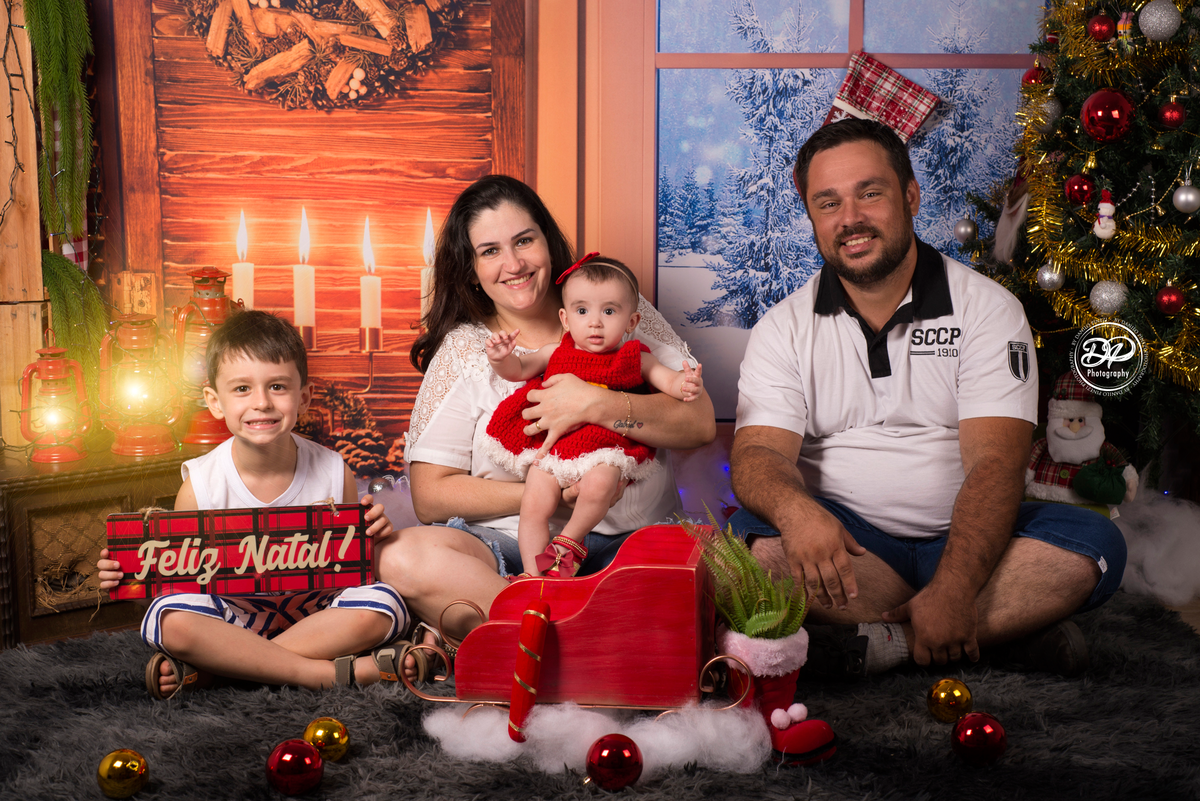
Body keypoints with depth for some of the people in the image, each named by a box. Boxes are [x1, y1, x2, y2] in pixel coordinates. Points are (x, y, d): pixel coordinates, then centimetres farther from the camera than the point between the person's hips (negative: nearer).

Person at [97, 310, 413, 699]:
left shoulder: (334, 474, -7)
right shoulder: (201, 484, -9)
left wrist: (373, 535, -20)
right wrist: (128, 575, -21)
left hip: (312, 610, 1)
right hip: (230, 615, -1)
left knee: (380, 607, -29)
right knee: (175, 620, -32)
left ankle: (202, 669, -24)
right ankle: (336, 673, -28)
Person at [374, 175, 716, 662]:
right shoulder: (464, 349, 8)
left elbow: (701, 424, 0)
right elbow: (430, 497, 0)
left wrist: (596, 406, -16)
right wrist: (554, 493, -11)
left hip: (636, 537, 1)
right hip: (518, 546, 0)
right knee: (402, 558, -29)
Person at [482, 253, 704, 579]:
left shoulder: (635, 360, 9)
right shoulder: (556, 353, 12)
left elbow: (669, 380, 4)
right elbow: (518, 369, 10)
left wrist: (686, 384, -19)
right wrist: (500, 358, -12)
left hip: (605, 446, -2)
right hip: (550, 444, 2)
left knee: (598, 485, -31)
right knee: (534, 503, -16)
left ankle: (569, 541, -5)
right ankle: (533, 575, -2)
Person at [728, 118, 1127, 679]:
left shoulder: (987, 308, -2)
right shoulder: (783, 329, 3)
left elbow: (994, 462, -13)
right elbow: (758, 452, -10)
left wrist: (951, 591, -29)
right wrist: (796, 510, -36)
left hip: (963, 537, 0)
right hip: (846, 541, 0)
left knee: (1094, 545, -25)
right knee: (754, 544, -30)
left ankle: (877, 640, -25)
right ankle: (1007, 629, -24)